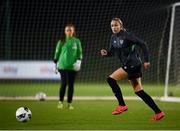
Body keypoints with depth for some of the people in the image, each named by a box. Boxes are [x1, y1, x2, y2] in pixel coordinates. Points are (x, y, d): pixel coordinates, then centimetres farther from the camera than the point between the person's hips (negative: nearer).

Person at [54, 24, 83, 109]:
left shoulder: (77, 41, 6)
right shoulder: (61, 41, 5)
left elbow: (80, 52, 7)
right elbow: (57, 52, 10)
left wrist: (79, 61, -8)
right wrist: (56, 63, 8)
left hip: (73, 66, 1)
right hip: (63, 66, -1)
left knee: (71, 85, 4)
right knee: (64, 83, -12)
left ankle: (69, 103, 12)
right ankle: (60, 102, 1)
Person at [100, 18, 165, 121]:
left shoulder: (126, 35, -14)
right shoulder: (113, 38, 10)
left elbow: (143, 44, -14)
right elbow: (112, 52, 18)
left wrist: (146, 60, -15)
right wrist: (106, 53, -6)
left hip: (133, 64, -9)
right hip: (128, 65, 9)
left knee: (111, 79, -13)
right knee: (139, 91, 8)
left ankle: (122, 105, -6)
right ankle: (158, 112, 10)